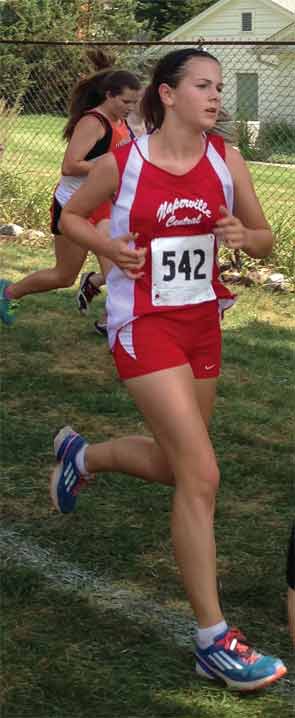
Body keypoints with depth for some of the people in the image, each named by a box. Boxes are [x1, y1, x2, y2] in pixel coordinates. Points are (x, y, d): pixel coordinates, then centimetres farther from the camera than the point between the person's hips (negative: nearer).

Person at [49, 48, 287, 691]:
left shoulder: (225, 159, -1)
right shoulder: (121, 163, -9)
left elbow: (266, 241, 6)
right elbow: (70, 215, 8)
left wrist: (243, 236, -17)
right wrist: (107, 246, -12)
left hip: (202, 323, 6)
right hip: (144, 325, -6)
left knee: (173, 464, 19)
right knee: (201, 475, -14)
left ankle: (81, 455, 51)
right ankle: (213, 641, -6)